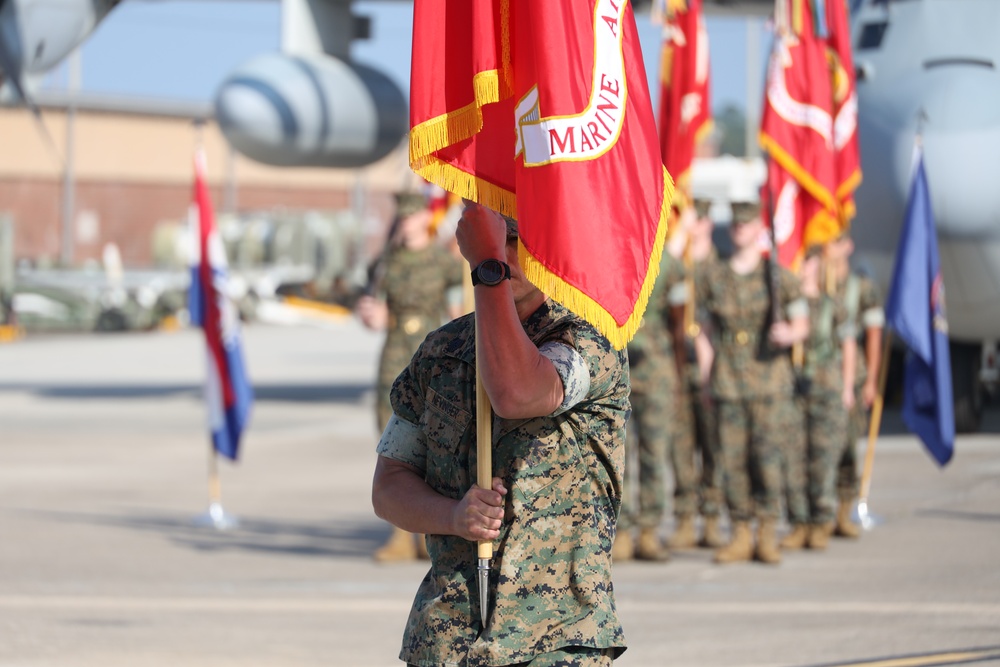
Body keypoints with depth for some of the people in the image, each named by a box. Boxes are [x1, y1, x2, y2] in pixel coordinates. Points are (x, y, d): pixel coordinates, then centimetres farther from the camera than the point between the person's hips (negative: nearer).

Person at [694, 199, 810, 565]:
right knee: (733, 459, 0)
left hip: (768, 380, -2)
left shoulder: (779, 276, 5)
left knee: (767, 457, -7)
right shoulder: (712, 276, 9)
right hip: (727, 381, 2)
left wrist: (789, 334, -16)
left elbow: (801, 323, 6)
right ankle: (740, 535, 8)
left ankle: (767, 534, 0)